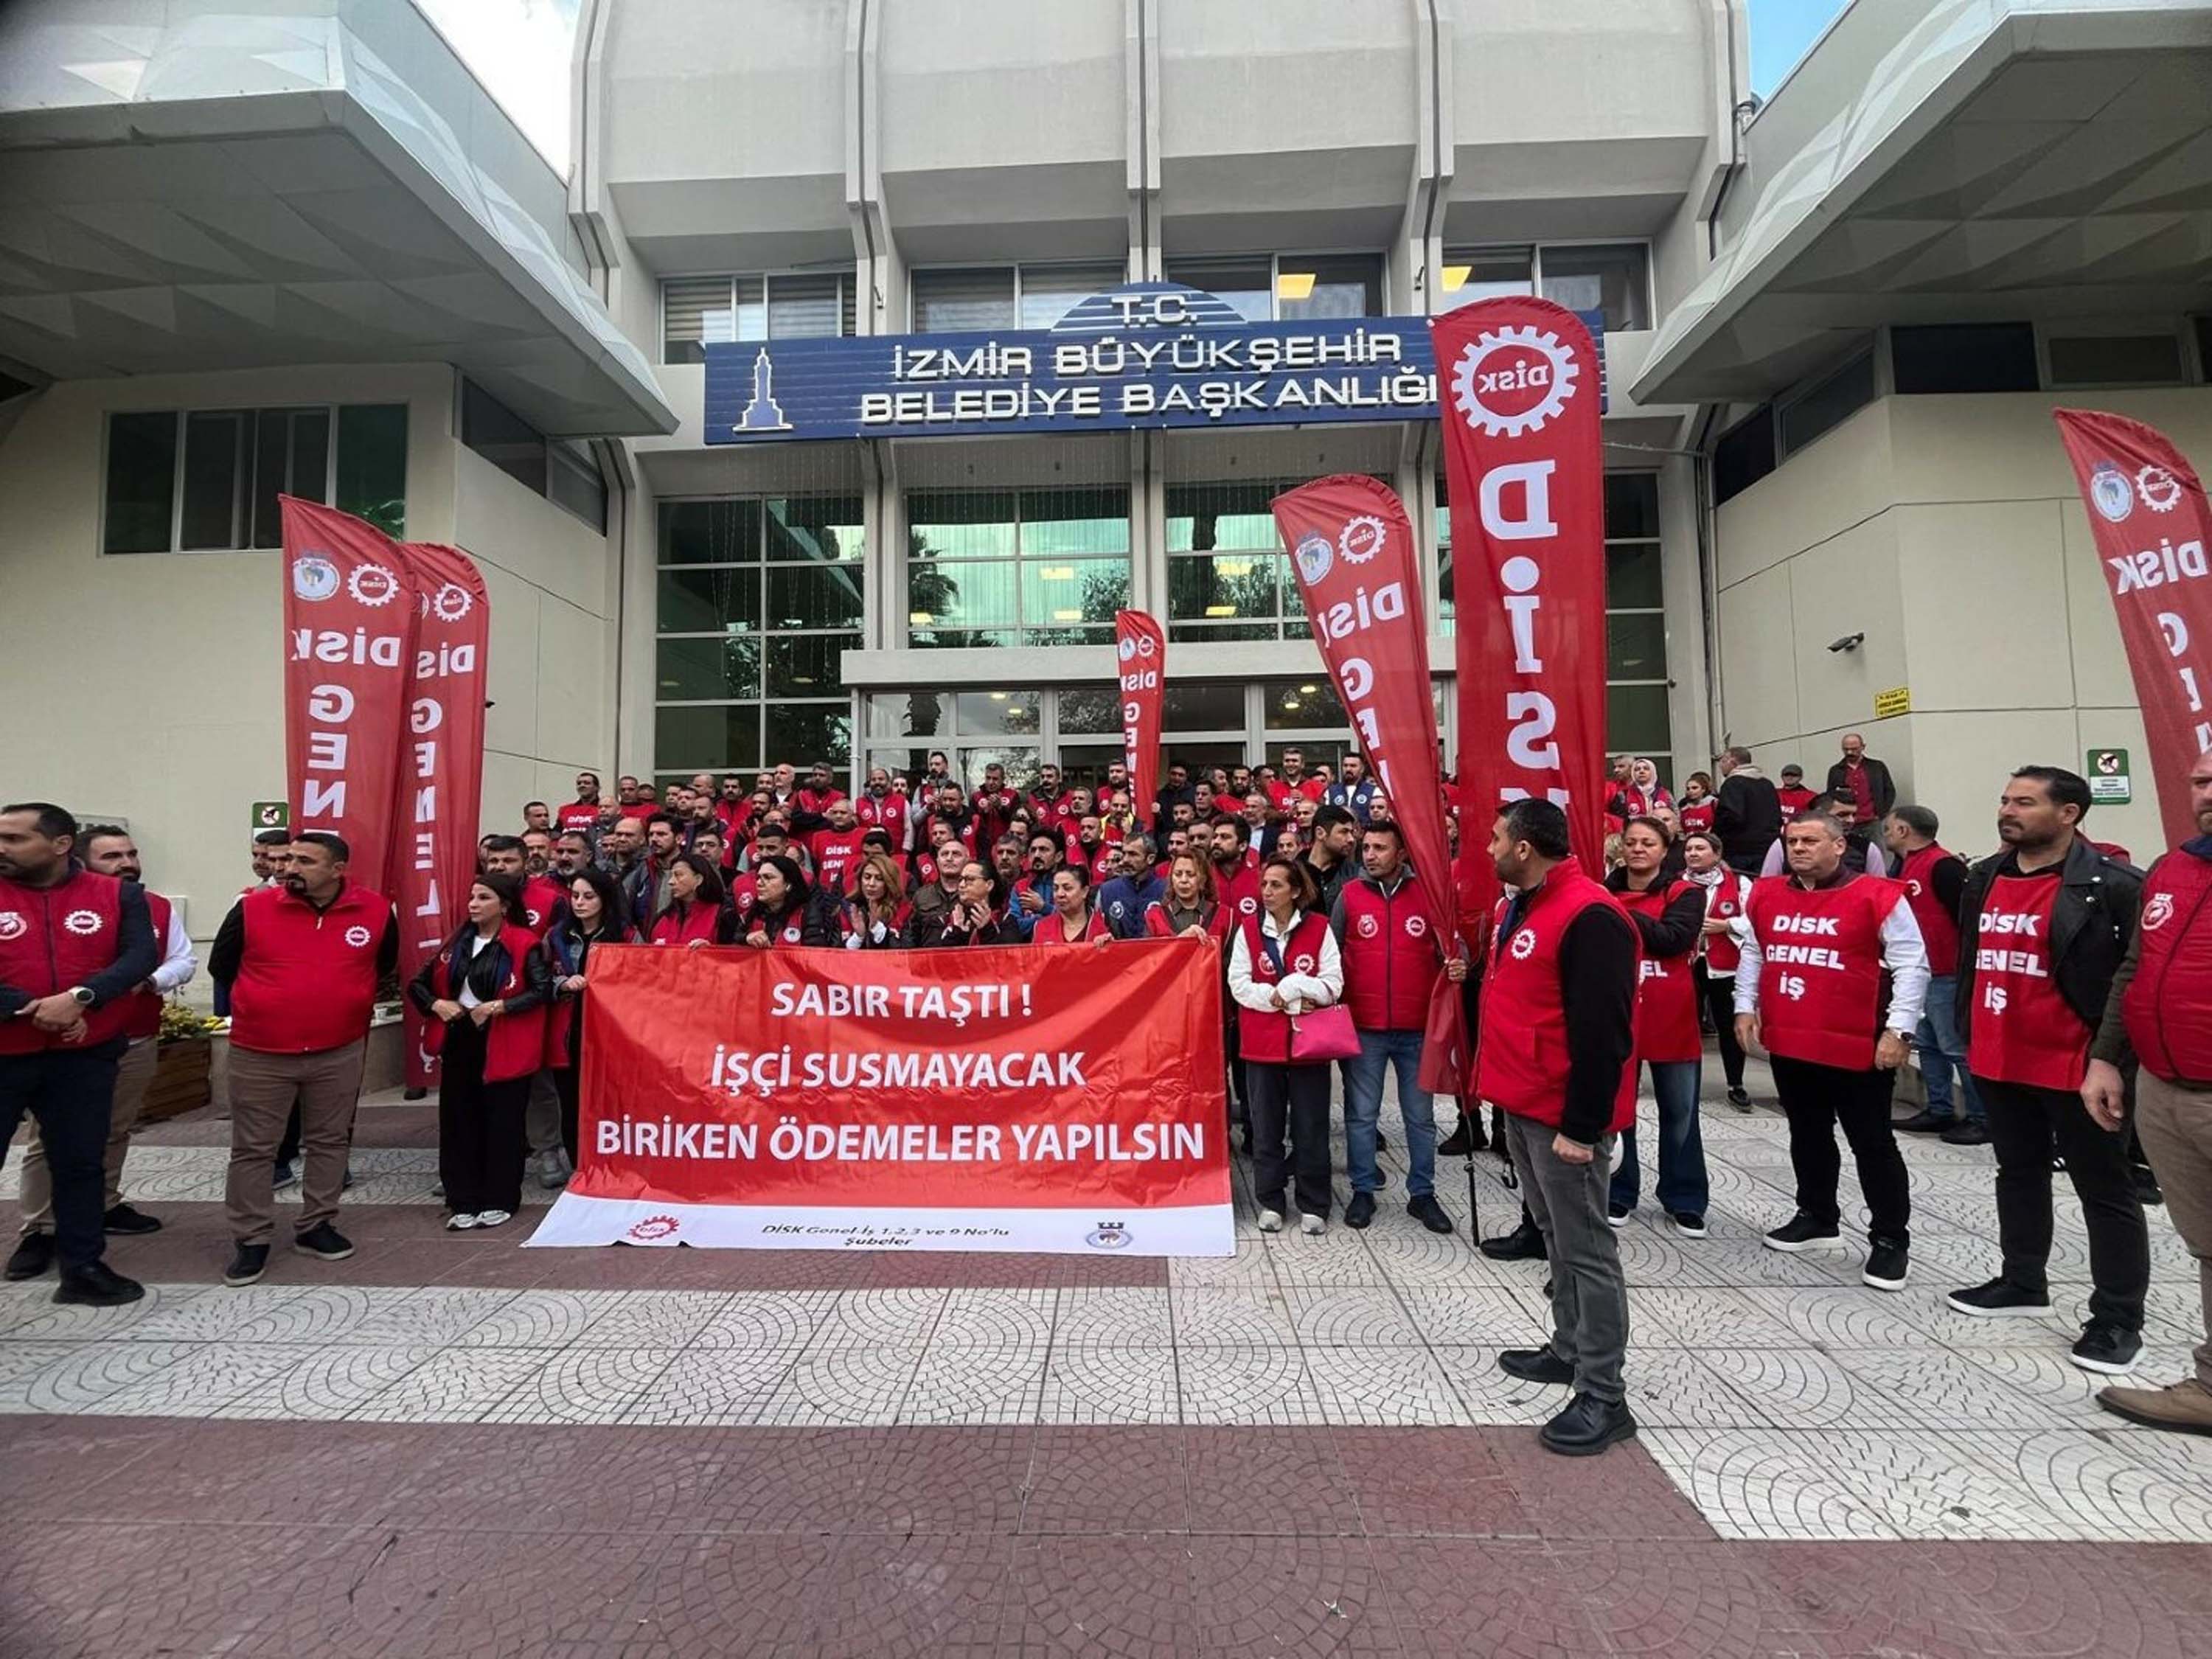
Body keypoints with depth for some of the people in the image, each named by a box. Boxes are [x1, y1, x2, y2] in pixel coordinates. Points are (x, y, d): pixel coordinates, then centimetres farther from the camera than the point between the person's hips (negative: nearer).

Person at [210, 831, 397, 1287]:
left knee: (329, 1142, 12)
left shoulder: (376, 910, -7)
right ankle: (251, 1240, 21)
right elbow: (221, 966, 5)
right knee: (253, 1148, 8)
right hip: (259, 1053, -1)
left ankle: (316, 1226, 27)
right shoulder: (252, 908, -9)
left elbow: (383, 966, 11)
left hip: (340, 1053, 1)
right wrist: (271, 1003, 9)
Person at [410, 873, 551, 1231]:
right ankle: (464, 1202, 18)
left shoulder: (523, 943, -9)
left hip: (503, 1047, -6)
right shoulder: (457, 942, 10)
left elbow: (543, 988, -18)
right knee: (458, 1123, 8)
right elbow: (417, 984, 17)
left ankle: (499, 1201, 15)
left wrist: (498, 1006, -21)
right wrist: (436, 1004, -2)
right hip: (458, 1043, 6)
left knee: (502, 1124, 3)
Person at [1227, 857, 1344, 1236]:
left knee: (1311, 1126, 8)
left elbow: (1333, 984, -6)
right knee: (1266, 1126, 10)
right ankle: (1271, 1202, 23)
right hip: (1262, 1041, 1)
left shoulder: (1319, 927, -2)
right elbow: (1239, 985, -4)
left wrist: (1290, 987, -16)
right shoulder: (1247, 929, 1)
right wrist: (1282, 1000, -14)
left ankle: (1313, 1205, 21)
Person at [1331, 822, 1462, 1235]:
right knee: (1361, 1114, 9)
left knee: (1420, 1115, 12)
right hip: (1363, 1027, 0)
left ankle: (1422, 1194, 27)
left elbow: (1447, 948, 7)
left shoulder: (1428, 893, -1)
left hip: (1417, 1027, 1)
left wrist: (1457, 967, -15)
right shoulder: (1349, 895, -1)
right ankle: (1363, 1190, 24)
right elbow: (1332, 954, 4)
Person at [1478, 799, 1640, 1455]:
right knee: (1555, 1235, 20)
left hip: (1563, 1114, -10)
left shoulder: (1589, 917, -20)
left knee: (1585, 1248, 0)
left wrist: (1581, 1126, -20)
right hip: (1523, 1104, 10)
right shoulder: (1520, 907, 11)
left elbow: (1601, 1032, -22)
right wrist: (1502, 1087, 18)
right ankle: (1568, 1350, 34)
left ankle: (1603, 1396, 11)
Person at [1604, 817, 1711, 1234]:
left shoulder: (1686, 894, 0)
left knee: (1679, 1111, 9)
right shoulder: (1604, 893, 5)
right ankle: (1617, 1194, 23)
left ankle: (1684, 1200, 24)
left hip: (1671, 1019, -1)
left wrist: (1621, 915, -19)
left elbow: (1673, 938, -17)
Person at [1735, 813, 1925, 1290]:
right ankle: (1817, 1216, 34)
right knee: (1808, 1135, 18)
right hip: (1786, 1044, 5)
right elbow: (1752, 954, 16)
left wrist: (1899, 1029, -15)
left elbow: (1911, 966, -9)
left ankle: (1890, 1238, 19)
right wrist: (1745, 1006, 8)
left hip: (1857, 1048, -5)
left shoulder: (1878, 896, -9)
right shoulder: (1766, 894, 7)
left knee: (1872, 1143, 6)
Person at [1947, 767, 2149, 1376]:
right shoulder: (1984, 879, 7)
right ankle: (2023, 1285, 34)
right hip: (1997, 1060, 7)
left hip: (2074, 1064, -7)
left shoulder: (2111, 885, -14)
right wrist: (1969, 1033, 16)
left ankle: (2118, 1319, 17)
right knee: (2018, 1173, 19)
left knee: (2104, 1189, 7)